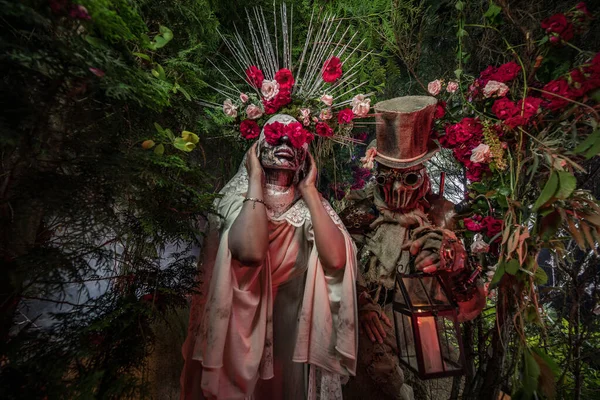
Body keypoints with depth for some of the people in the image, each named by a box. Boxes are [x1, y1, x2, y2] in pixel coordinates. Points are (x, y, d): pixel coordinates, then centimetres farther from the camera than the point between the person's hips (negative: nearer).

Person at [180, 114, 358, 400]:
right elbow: (250, 252, -34)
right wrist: (255, 178, -24)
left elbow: (335, 259, -24)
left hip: (293, 326, 3)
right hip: (244, 322, -2)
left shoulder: (309, 203, -6)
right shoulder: (238, 197, -13)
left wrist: (309, 189, -18)